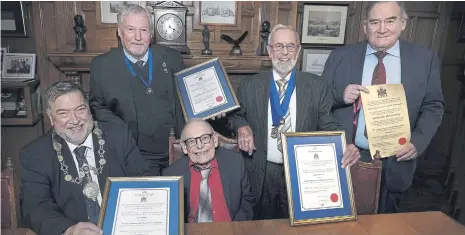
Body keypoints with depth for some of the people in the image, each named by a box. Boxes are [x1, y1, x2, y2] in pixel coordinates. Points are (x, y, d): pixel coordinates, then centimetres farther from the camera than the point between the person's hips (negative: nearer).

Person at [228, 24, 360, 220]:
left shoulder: (317, 86, -2)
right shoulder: (249, 86, -1)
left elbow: (328, 125, -2)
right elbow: (234, 116, 9)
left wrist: (346, 146, -20)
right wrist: (242, 126, -13)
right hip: (262, 175, 0)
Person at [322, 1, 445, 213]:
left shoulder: (425, 59, 1)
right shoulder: (340, 56, 0)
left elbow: (433, 106, 3)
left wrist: (418, 142, -11)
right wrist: (341, 95, -18)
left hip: (395, 163, 1)